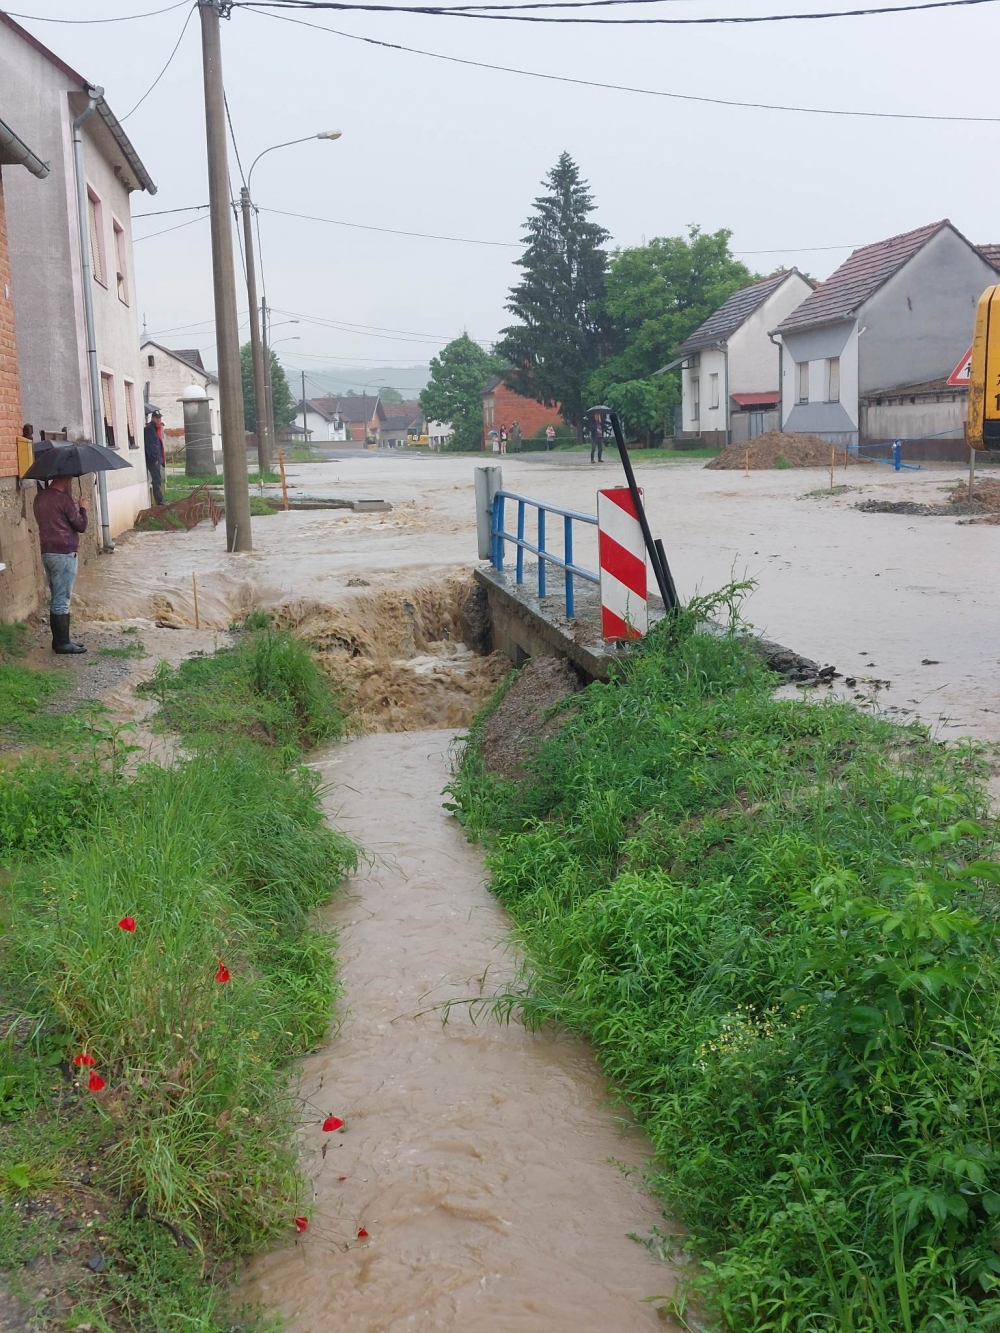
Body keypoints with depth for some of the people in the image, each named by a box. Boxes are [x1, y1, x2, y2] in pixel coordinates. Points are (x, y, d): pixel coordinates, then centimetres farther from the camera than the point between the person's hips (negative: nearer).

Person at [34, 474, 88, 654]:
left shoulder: (40, 498, 10)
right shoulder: (64, 499, -15)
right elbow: (81, 526, -8)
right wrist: (82, 508, 9)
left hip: (47, 552, 8)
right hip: (64, 554, -8)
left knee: (57, 599, 14)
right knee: (62, 601, -5)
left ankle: (59, 640, 18)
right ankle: (63, 643, -1)